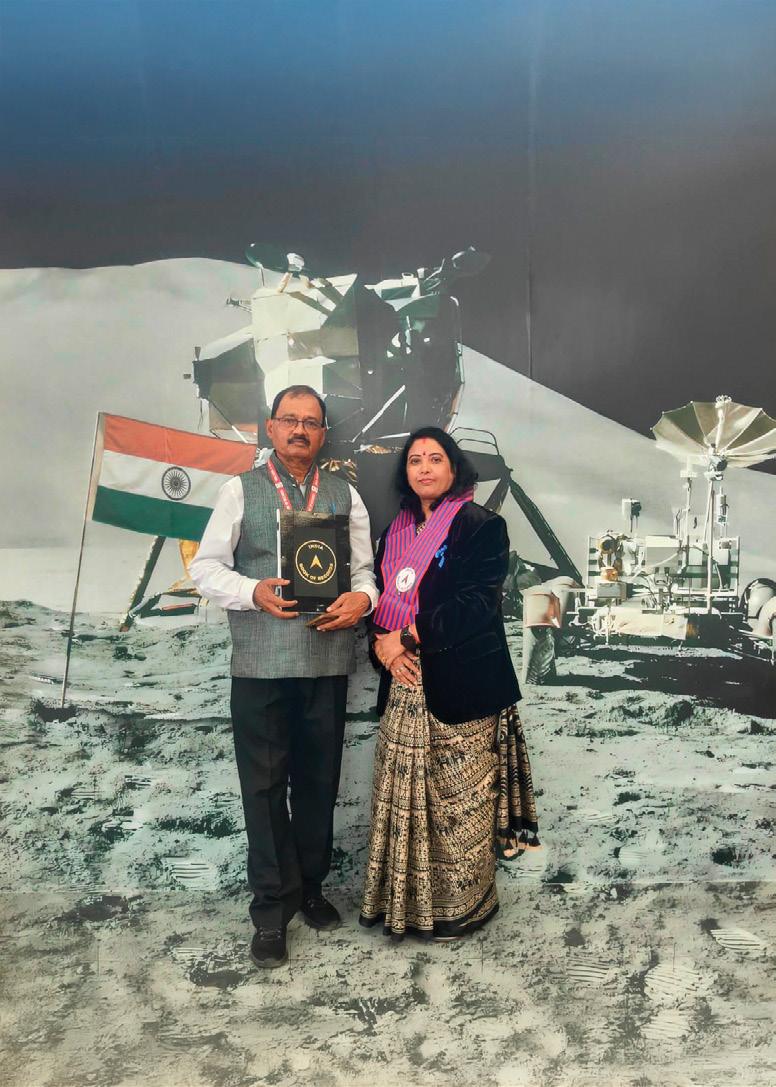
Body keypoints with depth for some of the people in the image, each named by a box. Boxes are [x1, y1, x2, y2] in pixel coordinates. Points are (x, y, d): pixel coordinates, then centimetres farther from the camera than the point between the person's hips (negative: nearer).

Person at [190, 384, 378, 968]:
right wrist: (254, 592, -17)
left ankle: (310, 887, 35)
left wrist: (361, 599, -13)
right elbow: (207, 566, 1)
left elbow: (365, 569, 9)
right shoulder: (240, 490, 3)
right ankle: (273, 908, 22)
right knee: (265, 787, 5)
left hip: (328, 661, 2)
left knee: (319, 783, 14)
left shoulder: (345, 495, 9)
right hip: (260, 663, -2)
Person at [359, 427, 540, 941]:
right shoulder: (396, 531, 15)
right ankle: (407, 899, 26)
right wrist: (383, 643, -7)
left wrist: (409, 637, -15)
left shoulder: (481, 525, -5)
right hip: (404, 684, 6)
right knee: (406, 793, 11)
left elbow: (475, 604, -14)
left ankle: (463, 902, 21)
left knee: (458, 799, 3)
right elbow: (382, 599, 13)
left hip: (459, 684, -5)